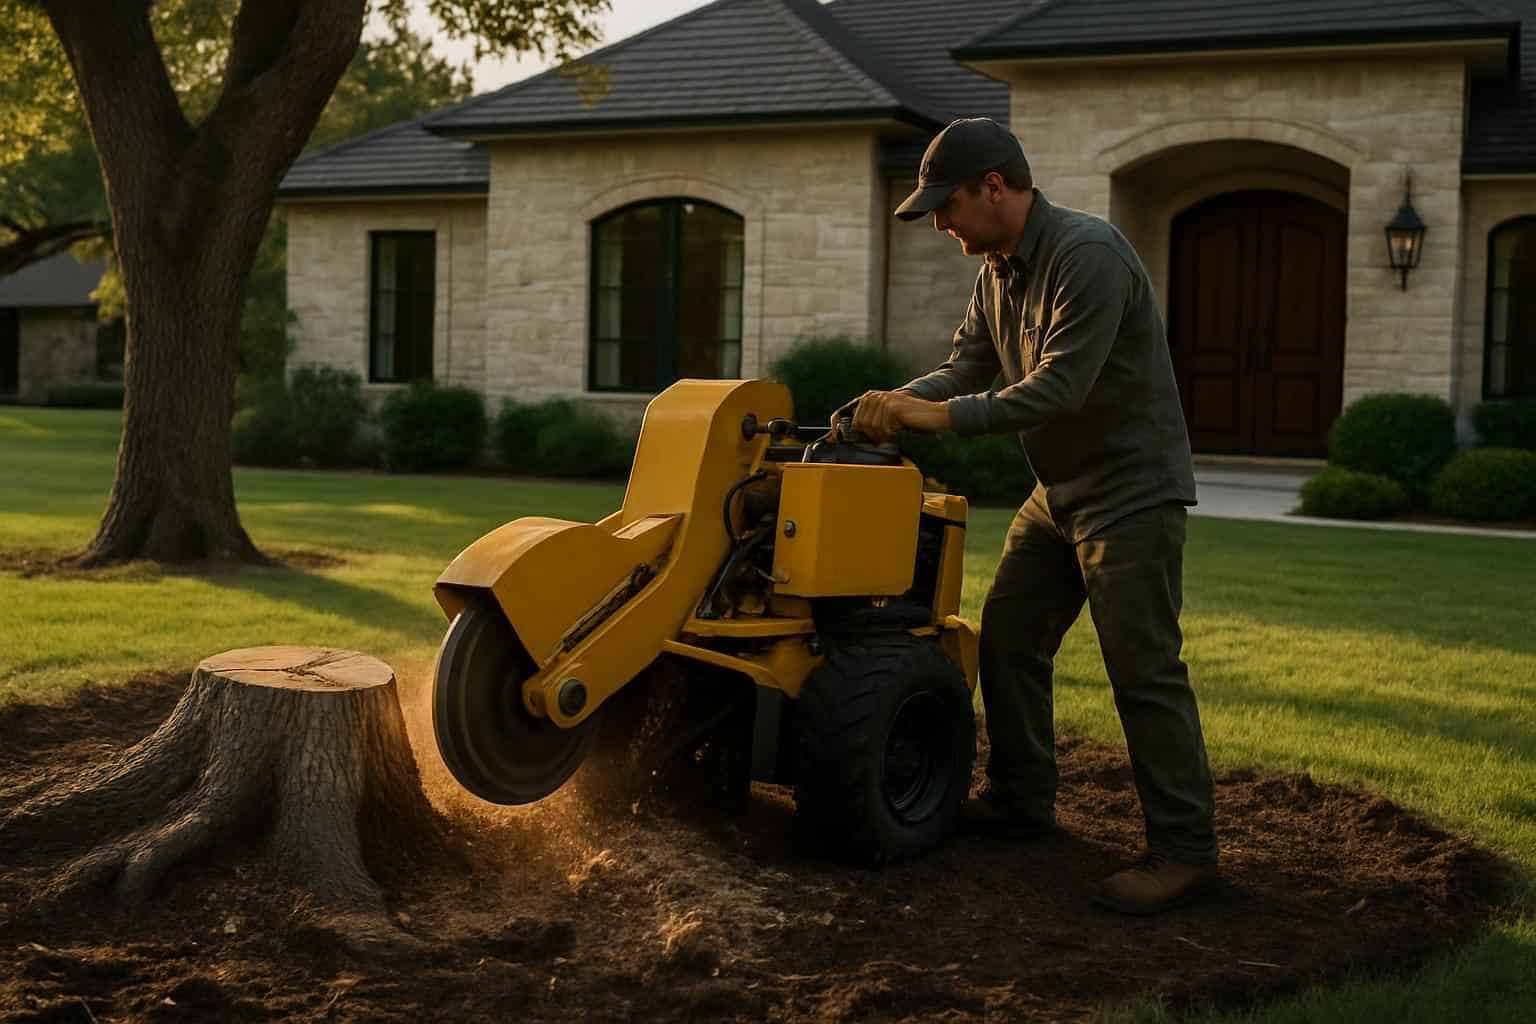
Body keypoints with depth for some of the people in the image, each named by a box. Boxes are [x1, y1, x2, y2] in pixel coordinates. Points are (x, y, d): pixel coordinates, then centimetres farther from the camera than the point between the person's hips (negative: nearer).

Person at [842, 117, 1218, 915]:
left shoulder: (1089, 254, -22)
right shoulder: (998, 270, 8)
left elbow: (1060, 387, -27)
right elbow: (966, 364, 5)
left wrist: (945, 415, -27)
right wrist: (900, 401, -14)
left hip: (1132, 490, -10)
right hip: (1059, 490, 10)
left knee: (1143, 667, -10)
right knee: (1007, 639, 13)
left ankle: (1183, 849, -2)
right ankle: (1019, 801, 27)